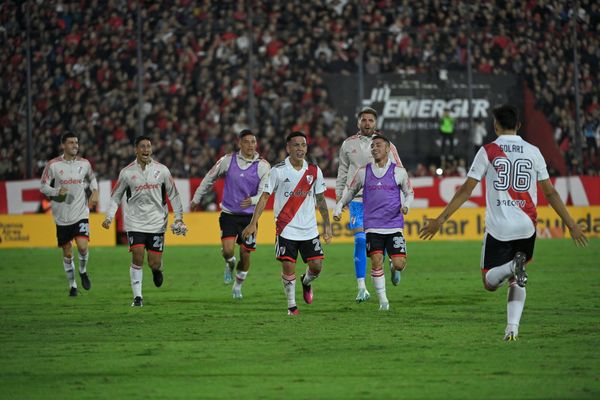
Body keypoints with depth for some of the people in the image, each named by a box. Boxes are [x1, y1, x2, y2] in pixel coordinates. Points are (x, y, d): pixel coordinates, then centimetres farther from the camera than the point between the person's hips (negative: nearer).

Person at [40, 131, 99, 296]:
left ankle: (83, 271, 12)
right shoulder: (53, 165, -5)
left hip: (81, 213, 1)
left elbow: (92, 179, 22)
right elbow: (43, 187, -1)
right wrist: (57, 192, -20)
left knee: (82, 246, -18)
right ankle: (72, 285, 22)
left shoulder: (84, 163, 3)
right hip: (62, 217, -1)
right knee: (67, 253, 5)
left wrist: (95, 192, 4)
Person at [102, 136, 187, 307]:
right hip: (135, 223, -1)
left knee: (154, 263, 0)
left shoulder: (162, 170, 0)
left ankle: (156, 270, 38)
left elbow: (173, 194, 8)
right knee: (137, 258, -14)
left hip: (157, 223, 1)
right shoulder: (127, 172, -1)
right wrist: (109, 217, -3)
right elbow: (116, 196, 8)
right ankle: (137, 297, -5)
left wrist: (179, 216, 2)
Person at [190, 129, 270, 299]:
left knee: (245, 254, 3)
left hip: (249, 216, 0)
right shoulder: (228, 160, -4)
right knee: (228, 250, -17)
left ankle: (238, 286, 28)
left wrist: (252, 201, -32)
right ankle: (230, 265, 20)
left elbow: (264, 194, -10)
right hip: (229, 214, 0)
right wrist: (197, 198, 17)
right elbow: (209, 178, 10)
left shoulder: (263, 166, -5)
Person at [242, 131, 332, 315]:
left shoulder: (314, 171, 4)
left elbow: (320, 199, 12)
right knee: (288, 266, -7)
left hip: (309, 229, 3)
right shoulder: (278, 171, -6)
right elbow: (264, 196, -5)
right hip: (286, 229, -3)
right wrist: (253, 223, -12)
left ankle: (306, 282, 33)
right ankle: (291, 305, 9)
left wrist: (327, 225, 9)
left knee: (316, 265, -2)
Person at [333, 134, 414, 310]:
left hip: (394, 226, 0)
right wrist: (339, 207, 6)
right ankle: (383, 301, -1)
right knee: (376, 262, -13)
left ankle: (394, 266, 30)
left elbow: (409, 192, 15)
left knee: (399, 264, -9)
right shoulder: (363, 172, 7)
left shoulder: (398, 171, 4)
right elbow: (350, 192, 19)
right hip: (372, 226, 1)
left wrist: (406, 205, -6)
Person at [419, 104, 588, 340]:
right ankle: (512, 327, -1)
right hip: (526, 226, 3)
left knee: (490, 282, 6)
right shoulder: (533, 152, 6)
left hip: (498, 227, -3)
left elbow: (466, 190, -1)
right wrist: (571, 224, 17)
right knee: (516, 282, 18)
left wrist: (440, 219, 4)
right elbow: (550, 192, 9)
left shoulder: (488, 151, 0)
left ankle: (513, 266, -26)